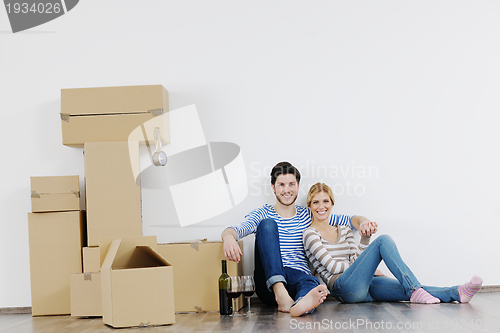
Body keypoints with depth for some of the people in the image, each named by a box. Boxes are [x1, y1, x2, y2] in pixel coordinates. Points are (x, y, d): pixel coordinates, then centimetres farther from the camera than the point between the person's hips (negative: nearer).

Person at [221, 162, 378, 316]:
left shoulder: (308, 216, 18)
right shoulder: (263, 214, 11)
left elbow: (349, 220, 14)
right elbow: (237, 229, -8)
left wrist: (363, 222, -10)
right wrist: (228, 237, -33)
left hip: (299, 277, 1)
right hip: (269, 283, -1)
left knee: (313, 283, -35)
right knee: (267, 224, -21)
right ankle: (280, 293, -37)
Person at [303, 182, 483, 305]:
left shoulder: (344, 231, 23)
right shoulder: (310, 234, 2)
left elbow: (356, 261, 12)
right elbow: (332, 266, -7)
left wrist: (365, 238, -1)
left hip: (363, 287, 7)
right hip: (343, 287, -7)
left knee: (406, 288, -17)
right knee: (383, 240, -20)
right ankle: (415, 290, -26)